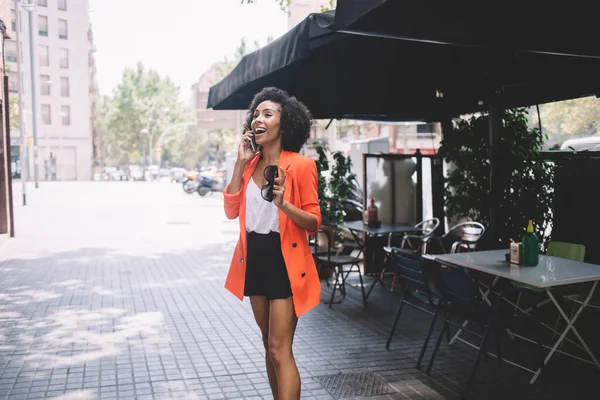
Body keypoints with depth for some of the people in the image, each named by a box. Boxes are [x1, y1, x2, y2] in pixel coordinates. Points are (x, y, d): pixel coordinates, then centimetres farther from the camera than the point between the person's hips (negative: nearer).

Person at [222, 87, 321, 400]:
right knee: (269, 345, 16)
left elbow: (314, 222, -12)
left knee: (280, 350, -6)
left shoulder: (300, 165, -11)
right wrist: (240, 164, -5)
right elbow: (231, 211, -1)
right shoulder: (250, 164, 8)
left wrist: (283, 204, -30)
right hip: (254, 259, 7)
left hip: (285, 260, -7)